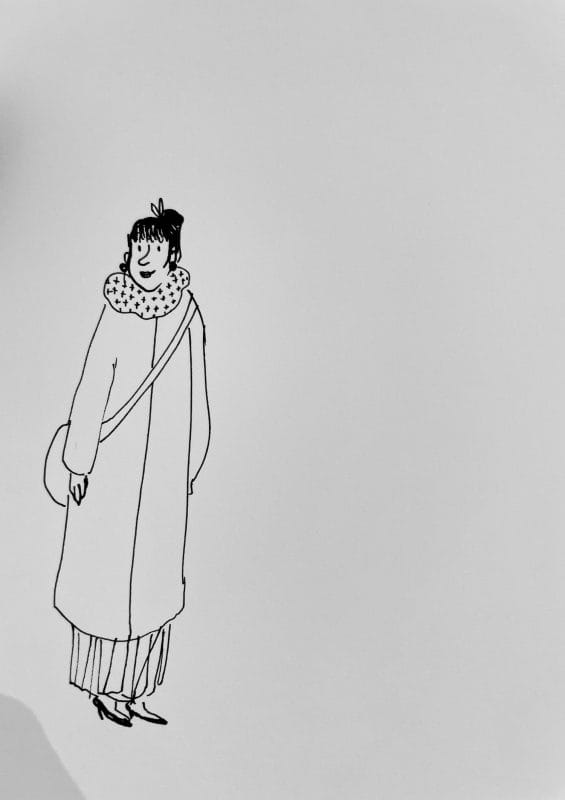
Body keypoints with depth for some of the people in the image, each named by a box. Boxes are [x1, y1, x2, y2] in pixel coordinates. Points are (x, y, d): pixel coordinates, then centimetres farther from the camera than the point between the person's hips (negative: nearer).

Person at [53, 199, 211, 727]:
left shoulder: (187, 313, 1)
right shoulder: (116, 313, -8)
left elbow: (195, 397, 5)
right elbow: (91, 390, -7)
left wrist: (190, 465, 8)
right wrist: (79, 462, -6)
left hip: (166, 467, 4)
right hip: (115, 464, -4)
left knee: (155, 575, 12)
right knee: (108, 568, 9)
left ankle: (133, 688, 32)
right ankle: (104, 686, 31)